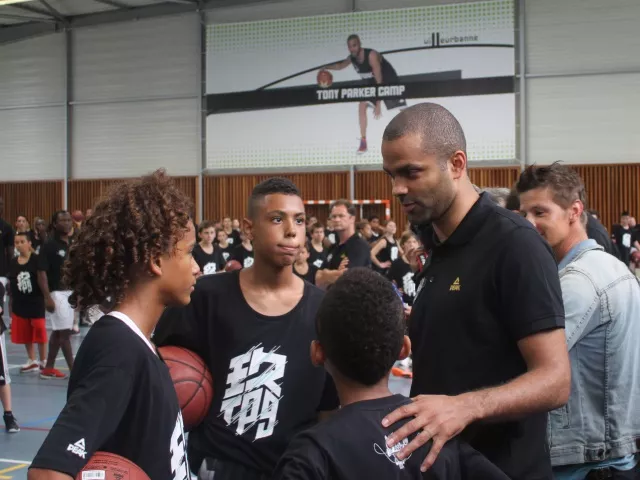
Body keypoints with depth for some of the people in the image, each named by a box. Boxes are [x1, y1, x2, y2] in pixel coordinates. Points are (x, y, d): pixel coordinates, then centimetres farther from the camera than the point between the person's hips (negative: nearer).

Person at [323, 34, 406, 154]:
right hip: (372, 84, 6)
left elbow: (379, 81, -35)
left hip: (390, 82, -6)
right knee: (362, 105, -10)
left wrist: (378, 105, -37)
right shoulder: (352, 58, -12)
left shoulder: (371, 55, -34)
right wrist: (326, 67, -10)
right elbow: (340, 66, 12)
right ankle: (363, 142, -6)